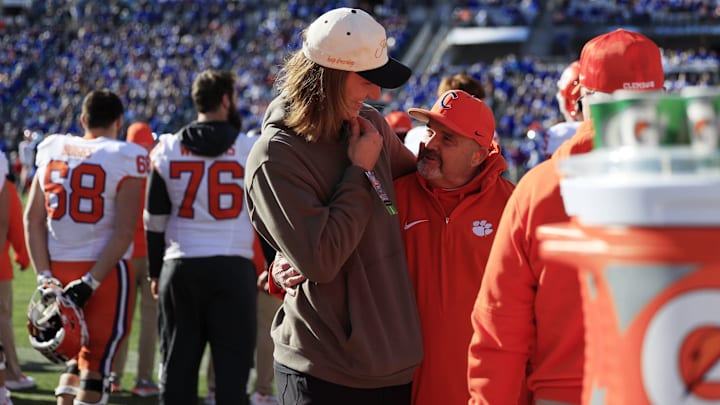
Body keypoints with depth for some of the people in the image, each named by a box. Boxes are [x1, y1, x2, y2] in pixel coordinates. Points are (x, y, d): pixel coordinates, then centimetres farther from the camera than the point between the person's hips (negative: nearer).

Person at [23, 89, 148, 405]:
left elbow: (33, 218, 2)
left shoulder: (52, 150, 6)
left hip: (58, 269, 4)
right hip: (105, 270, -4)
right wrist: (91, 282, -14)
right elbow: (124, 231, -15)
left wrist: (44, 275, 0)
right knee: (96, 363, 1)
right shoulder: (126, 158, -8)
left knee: (75, 353, 20)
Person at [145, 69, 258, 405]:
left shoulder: (167, 150, 4)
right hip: (234, 268, -2)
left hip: (180, 267, 2)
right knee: (232, 365, 3)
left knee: (178, 365, 9)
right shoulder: (251, 150, 0)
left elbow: (155, 220, 8)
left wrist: (155, 272, 17)